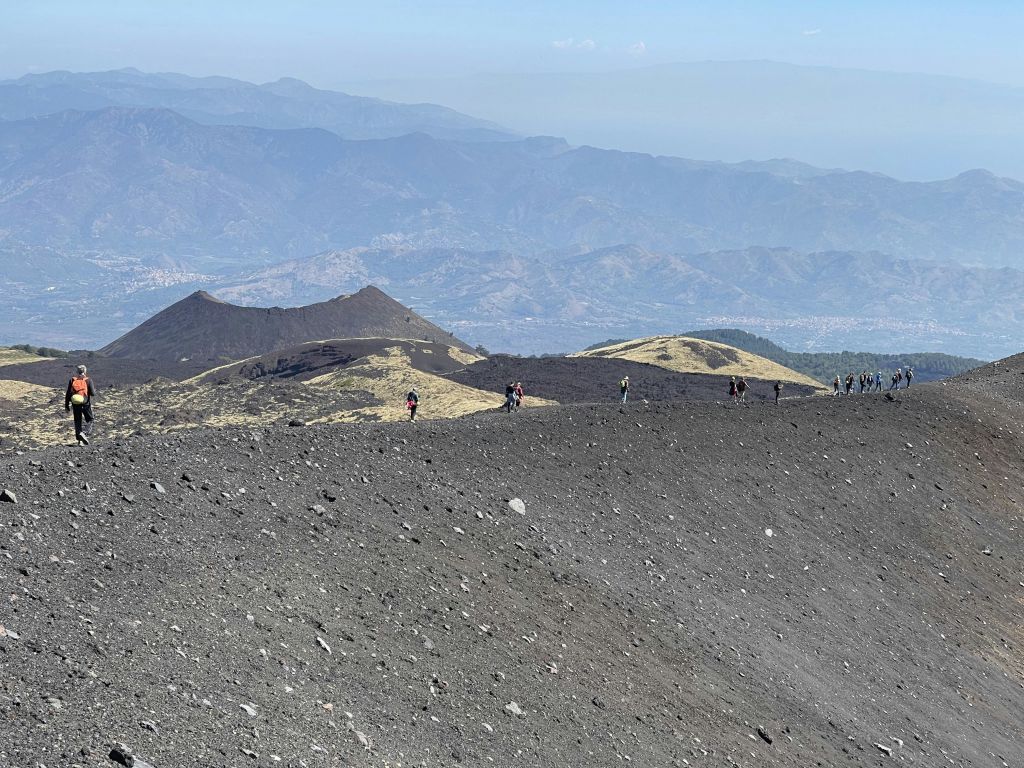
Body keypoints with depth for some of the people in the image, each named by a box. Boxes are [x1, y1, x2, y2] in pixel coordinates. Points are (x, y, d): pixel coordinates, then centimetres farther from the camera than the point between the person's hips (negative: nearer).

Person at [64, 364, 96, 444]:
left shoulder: (72, 380, 3)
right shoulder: (88, 380, -6)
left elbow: (68, 394, 4)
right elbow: (93, 393, -9)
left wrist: (66, 405, 10)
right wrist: (94, 390, 14)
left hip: (75, 404, 3)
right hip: (86, 404, -3)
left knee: (77, 420, 13)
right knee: (89, 420, 11)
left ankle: (79, 439, 11)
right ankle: (83, 432, -13)